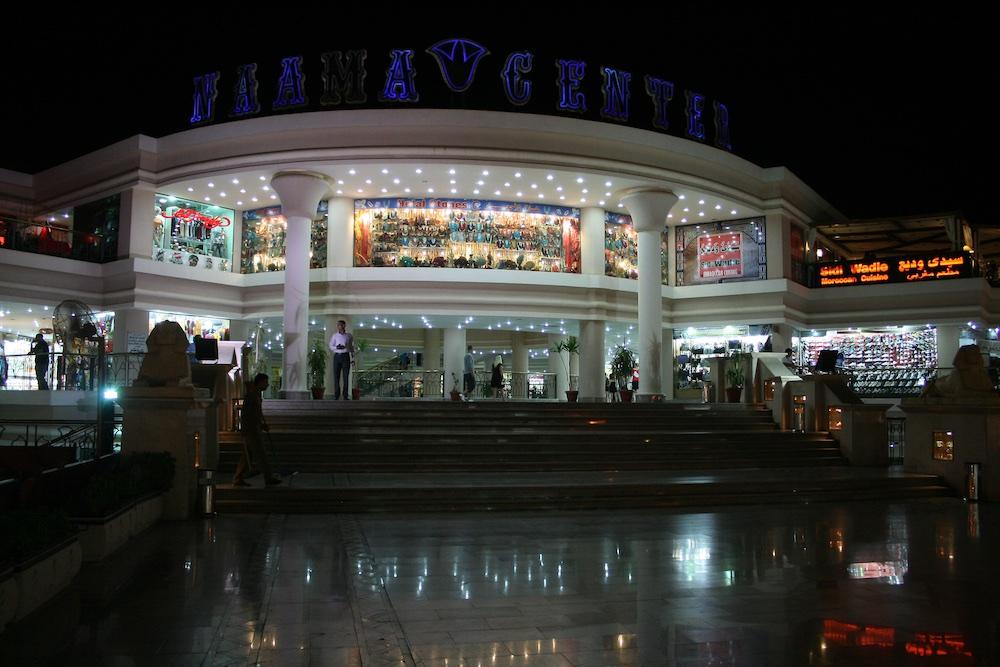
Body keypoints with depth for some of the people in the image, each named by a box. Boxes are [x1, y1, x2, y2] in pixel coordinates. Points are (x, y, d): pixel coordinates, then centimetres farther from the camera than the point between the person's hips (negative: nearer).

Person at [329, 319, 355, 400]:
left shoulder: (349, 336, 6)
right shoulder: (334, 336, 7)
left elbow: (352, 347, 10)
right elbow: (331, 346, 7)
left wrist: (353, 358, 6)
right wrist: (336, 347, -14)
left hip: (346, 356, -1)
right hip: (337, 356, 1)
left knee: (346, 376, -3)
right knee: (336, 376, -2)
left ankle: (346, 396, 1)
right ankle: (336, 395, 3)